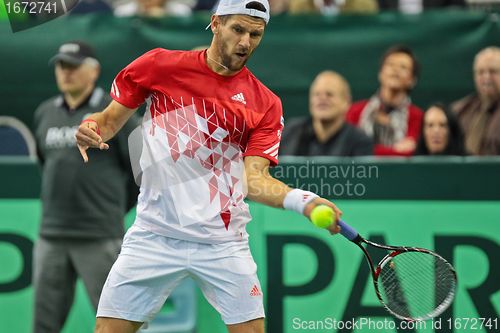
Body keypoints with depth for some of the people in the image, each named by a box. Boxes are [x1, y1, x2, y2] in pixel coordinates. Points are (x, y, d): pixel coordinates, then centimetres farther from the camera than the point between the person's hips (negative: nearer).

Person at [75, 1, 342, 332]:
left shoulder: (265, 105, 2)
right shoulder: (159, 65, 0)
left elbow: (255, 179, -7)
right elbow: (111, 119, 11)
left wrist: (302, 201, -26)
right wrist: (92, 129, -13)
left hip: (224, 243, 1)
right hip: (155, 237, -1)